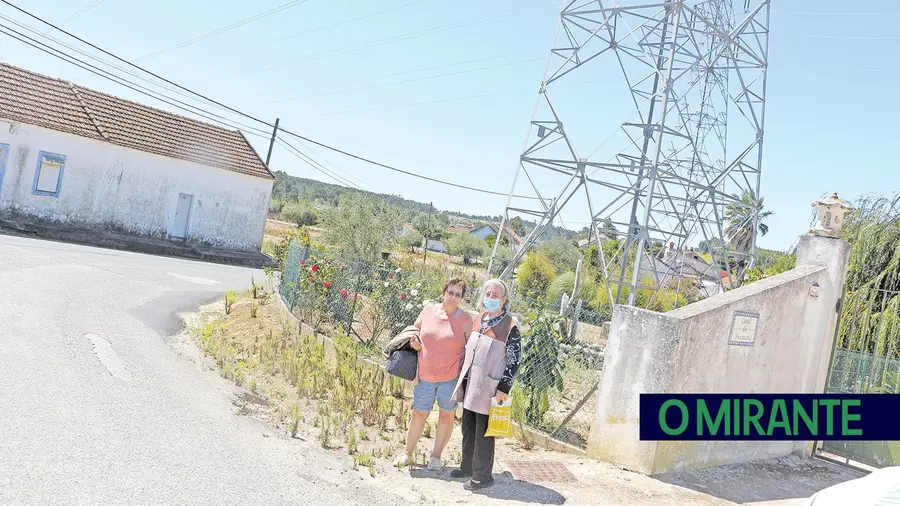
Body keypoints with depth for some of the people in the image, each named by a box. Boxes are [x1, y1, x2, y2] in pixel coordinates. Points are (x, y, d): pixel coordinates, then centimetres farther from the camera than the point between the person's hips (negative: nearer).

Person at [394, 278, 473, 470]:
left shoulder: (465, 319, -5)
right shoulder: (428, 311, 1)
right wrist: (414, 342, -5)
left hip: (451, 376, -2)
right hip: (425, 375, 2)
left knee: (447, 414, 8)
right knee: (419, 414, 10)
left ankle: (436, 456, 24)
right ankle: (408, 453, 26)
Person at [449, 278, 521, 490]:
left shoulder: (510, 325, -12)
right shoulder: (478, 319, 8)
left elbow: (514, 360, -12)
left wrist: (504, 389, -15)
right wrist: (463, 380, 16)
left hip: (489, 387, -7)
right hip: (471, 384, 7)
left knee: (483, 432, 1)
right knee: (468, 427, 16)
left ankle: (482, 475, 14)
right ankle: (467, 466, 31)